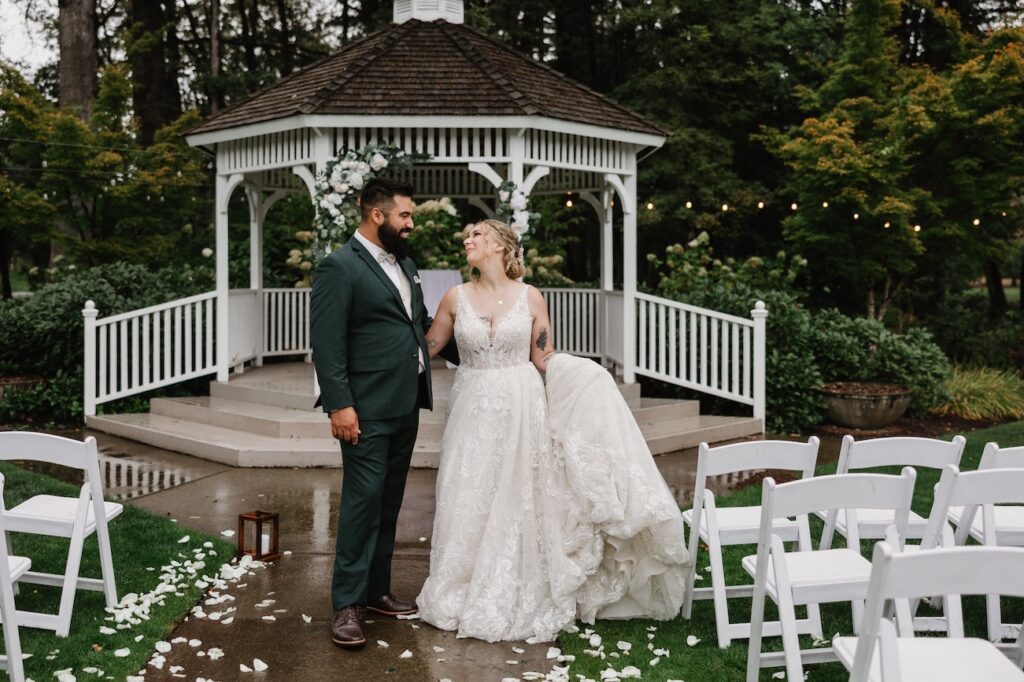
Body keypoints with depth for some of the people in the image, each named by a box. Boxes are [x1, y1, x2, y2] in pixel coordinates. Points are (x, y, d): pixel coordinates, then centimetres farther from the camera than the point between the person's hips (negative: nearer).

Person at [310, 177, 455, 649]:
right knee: (363, 501, -5)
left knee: (388, 503, 14)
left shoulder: (404, 264, 15)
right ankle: (347, 604, 4)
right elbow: (326, 343, -15)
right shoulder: (339, 267, -10)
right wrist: (339, 405, -20)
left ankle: (376, 590, 25)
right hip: (367, 410, -8)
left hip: (406, 406, 8)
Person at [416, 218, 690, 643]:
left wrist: (587, 378, -10)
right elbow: (427, 346, 11)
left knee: (517, 501, 5)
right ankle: (470, 596, 22)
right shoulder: (456, 298, 1)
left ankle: (518, 600, 19)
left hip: (520, 410, -1)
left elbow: (544, 358, 2)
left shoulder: (530, 297, -2)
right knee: (470, 504, 6)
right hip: (474, 412, 1)